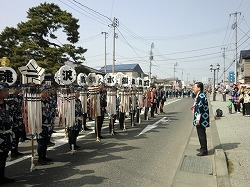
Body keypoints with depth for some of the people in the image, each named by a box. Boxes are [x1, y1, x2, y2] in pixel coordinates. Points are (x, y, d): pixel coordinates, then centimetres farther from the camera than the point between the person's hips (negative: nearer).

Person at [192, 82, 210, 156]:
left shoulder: (201, 96, -20)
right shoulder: (199, 95, 13)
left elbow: (200, 108, -23)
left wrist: (198, 119, -22)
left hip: (201, 119, -10)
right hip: (201, 119, 10)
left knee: (201, 134, -2)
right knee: (201, 134, 19)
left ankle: (204, 151, 8)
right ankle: (203, 148, 31)